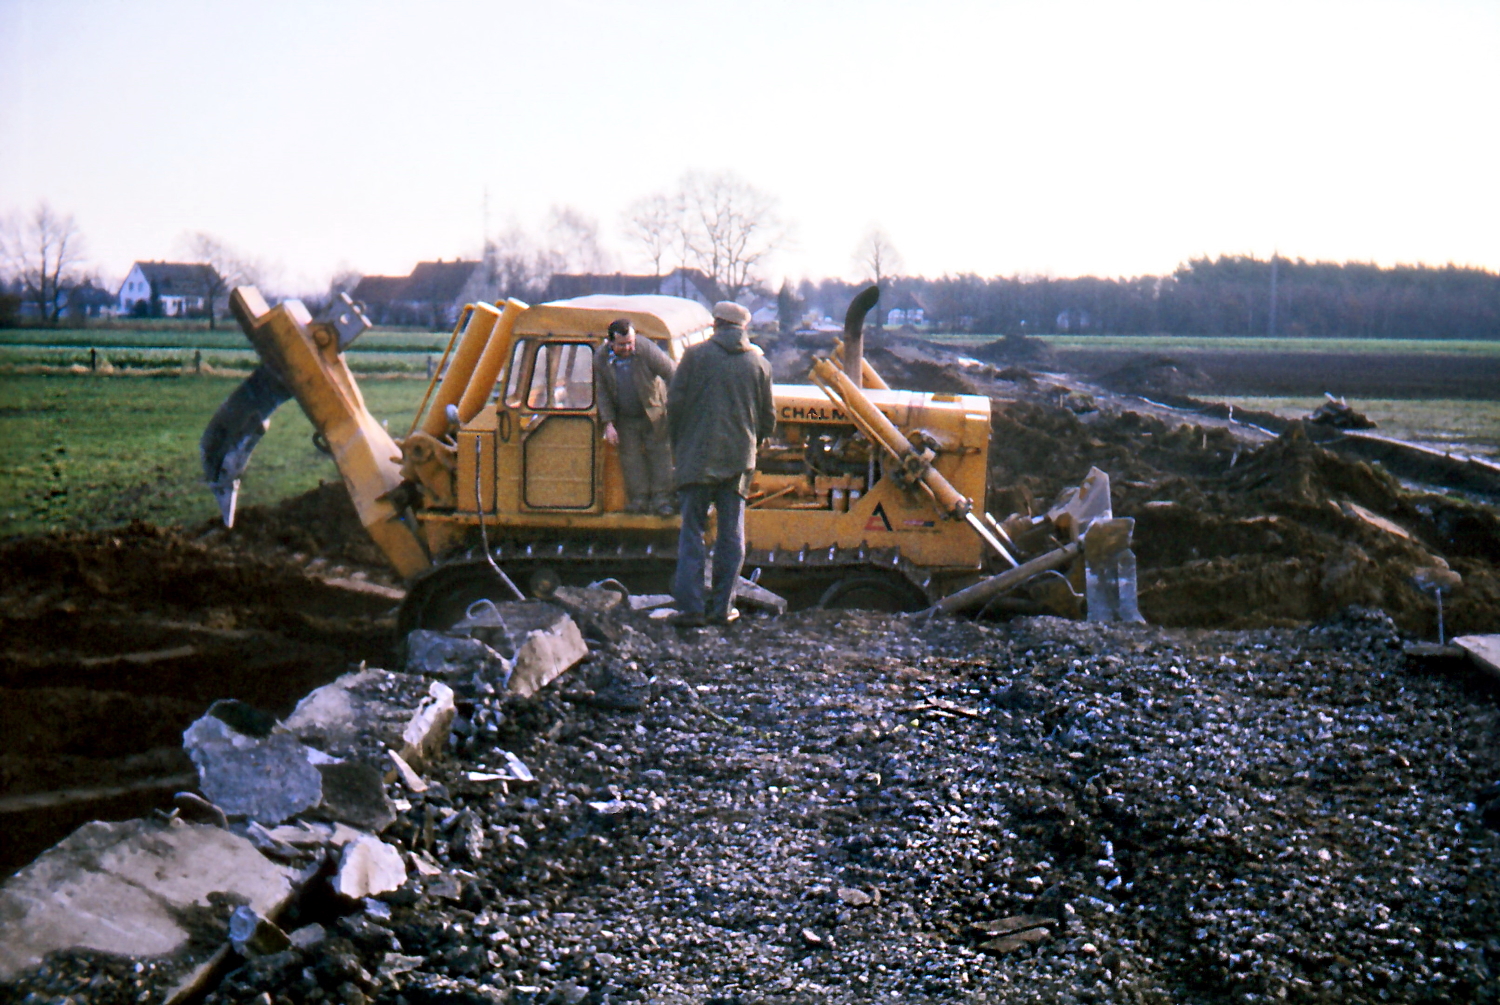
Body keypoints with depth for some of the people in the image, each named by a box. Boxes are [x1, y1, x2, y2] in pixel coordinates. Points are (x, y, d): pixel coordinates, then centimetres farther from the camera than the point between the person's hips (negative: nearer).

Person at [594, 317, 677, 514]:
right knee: (631, 460, 2)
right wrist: (608, 424, -10)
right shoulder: (600, 360, -13)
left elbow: (672, 374, -16)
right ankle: (639, 499, 7)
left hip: (653, 415, -2)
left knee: (659, 454, -4)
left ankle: (662, 499, -2)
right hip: (625, 419, 2)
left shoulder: (646, 349, -22)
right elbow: (602, 393, -5)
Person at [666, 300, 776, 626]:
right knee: (731, 533, 8)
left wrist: (678, 443, 11)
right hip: (738, 460, 2)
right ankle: (722, 608, 9)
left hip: (697, 456, -2)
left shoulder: (696, 355, -2)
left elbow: (675, 403, -4)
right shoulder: (759, 362, 6)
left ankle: (691, 608, -3)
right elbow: (768, 416, 11)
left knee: (692, 532, 2)